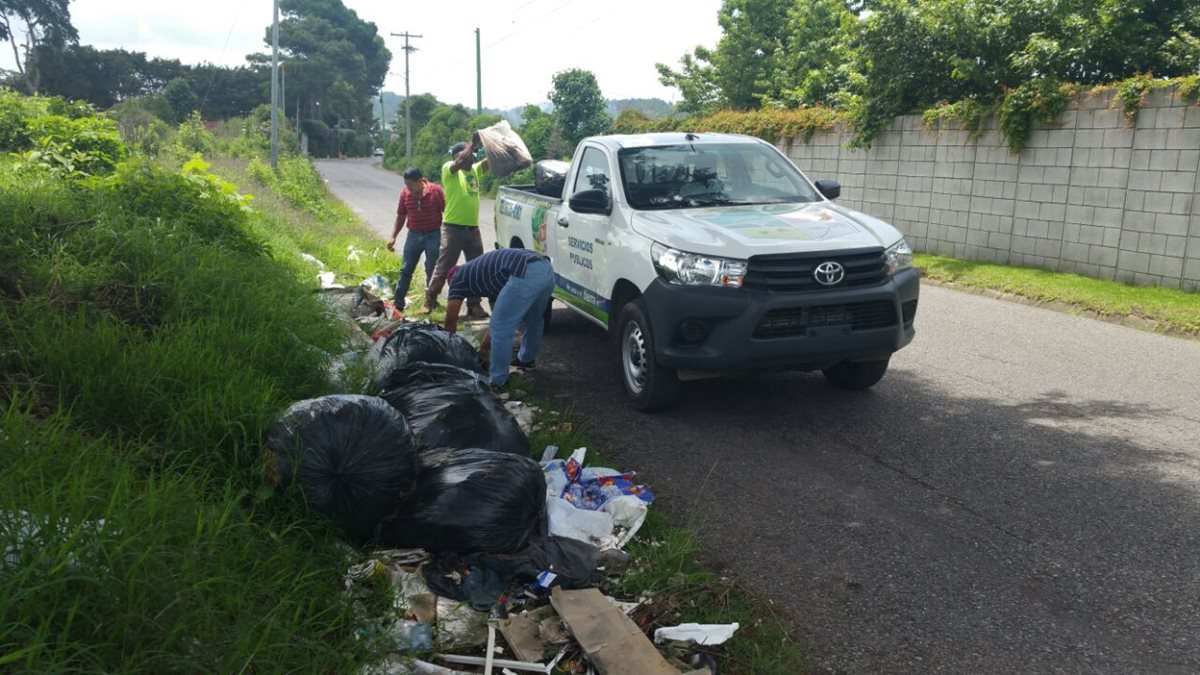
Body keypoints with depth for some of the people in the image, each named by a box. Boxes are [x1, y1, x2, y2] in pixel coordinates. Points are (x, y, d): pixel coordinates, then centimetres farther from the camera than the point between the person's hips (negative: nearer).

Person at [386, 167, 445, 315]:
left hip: (433, 235, -3)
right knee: (405, 270, 5)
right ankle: (398, 305, 12)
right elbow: (401, 216, 7)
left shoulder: (436, 191, -12)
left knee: (432, 271, 3)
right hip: (413, 235, 3)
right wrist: (393, 236, 3)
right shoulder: (405, 193, -3)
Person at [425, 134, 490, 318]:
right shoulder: (448, 168, -5)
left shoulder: (474, 170, 14)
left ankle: (474, 305, 17)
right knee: (444, 268, 0)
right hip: (453, 229, -6)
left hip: (473, 229, 6)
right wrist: (472, 142, -17)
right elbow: (460, 162, -24)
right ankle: (429, 300, 12)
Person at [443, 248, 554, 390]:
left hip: (525, 273, -9)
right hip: (546, 268, 9)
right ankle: (526, 360, 50)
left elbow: (451, 319, 19)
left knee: (501, 329, 1)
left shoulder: (458, 277, 20)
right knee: (533, 321, 30)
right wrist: (483, 350, 46)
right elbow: (498, 321, 41)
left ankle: (497, 381, 6)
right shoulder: (483, 273, 39)